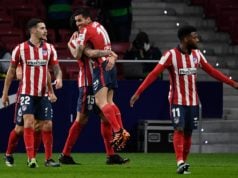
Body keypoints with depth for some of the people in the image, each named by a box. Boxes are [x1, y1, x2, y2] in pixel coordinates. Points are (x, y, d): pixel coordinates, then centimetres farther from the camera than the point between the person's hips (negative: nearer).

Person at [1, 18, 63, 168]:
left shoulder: (49, 48, 5)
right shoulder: (20, 48, -3)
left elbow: (56, 67, 6)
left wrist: (59, 78, -18)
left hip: (43, 94, 3)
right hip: (27, 92, -3)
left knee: (48, 125, 2)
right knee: (29, 122, -18)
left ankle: (49, 159, 15)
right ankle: (31, 158, -20)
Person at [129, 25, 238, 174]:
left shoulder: (197, 54, 5)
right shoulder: (171, 55, -12)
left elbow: (212, 71, 13)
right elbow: (154, 74, -17)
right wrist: (138, 92, -24)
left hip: (193, 101, 5)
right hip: (177, 100, -5)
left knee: (188, 132, 5)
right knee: (179, 129, -16)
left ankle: (184, 162, 14)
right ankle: (180, 163, -24)